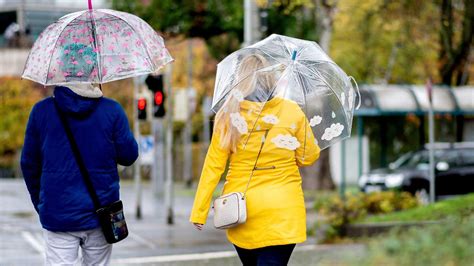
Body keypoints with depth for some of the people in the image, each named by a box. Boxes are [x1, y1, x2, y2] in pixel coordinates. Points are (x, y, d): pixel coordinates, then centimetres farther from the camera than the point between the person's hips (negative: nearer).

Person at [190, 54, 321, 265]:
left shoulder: (230, 113, -3)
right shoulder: (292, 112, -4)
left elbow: (213, 165, -4)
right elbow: (309, 157, 5)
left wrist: (199, 212, 1)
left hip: (240, 210, 2)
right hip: (281, 213, -2)